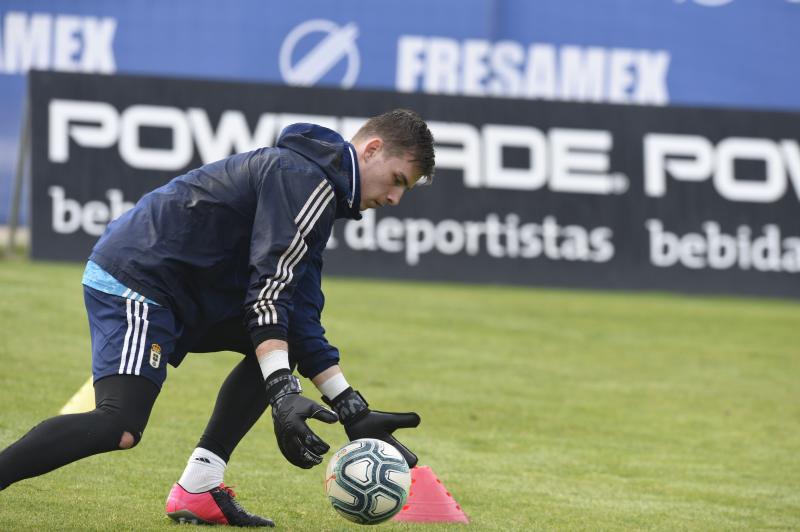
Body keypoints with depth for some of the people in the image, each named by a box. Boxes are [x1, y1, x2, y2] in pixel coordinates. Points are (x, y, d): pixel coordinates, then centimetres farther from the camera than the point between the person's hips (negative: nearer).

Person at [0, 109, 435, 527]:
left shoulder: (315, 186, 18)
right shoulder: (306, 178, -13)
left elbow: (299, 315, 17)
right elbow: (269, 292, -22)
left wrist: (354, 413, 13)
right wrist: (284, 394, -28)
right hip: (134, 282, -11)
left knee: (288, 338, 15)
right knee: (120, 427, -26)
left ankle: (197, 490, 6)